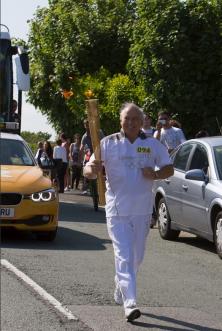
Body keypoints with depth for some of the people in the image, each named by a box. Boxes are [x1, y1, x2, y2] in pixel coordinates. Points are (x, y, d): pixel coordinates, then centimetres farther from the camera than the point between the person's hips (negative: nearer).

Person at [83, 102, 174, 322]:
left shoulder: (153, 145, 6)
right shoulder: (108, 143, 1)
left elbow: (169, 169, 11)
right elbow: (88, 171, -1)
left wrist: (156, 174, -11)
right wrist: (92, 169, -26)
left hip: (142, 210, 3)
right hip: (117, 209, -3)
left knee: (136, 256, 14)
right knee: (124, 256, -10)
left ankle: (120, 288, 38)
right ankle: (129, 303, -15)